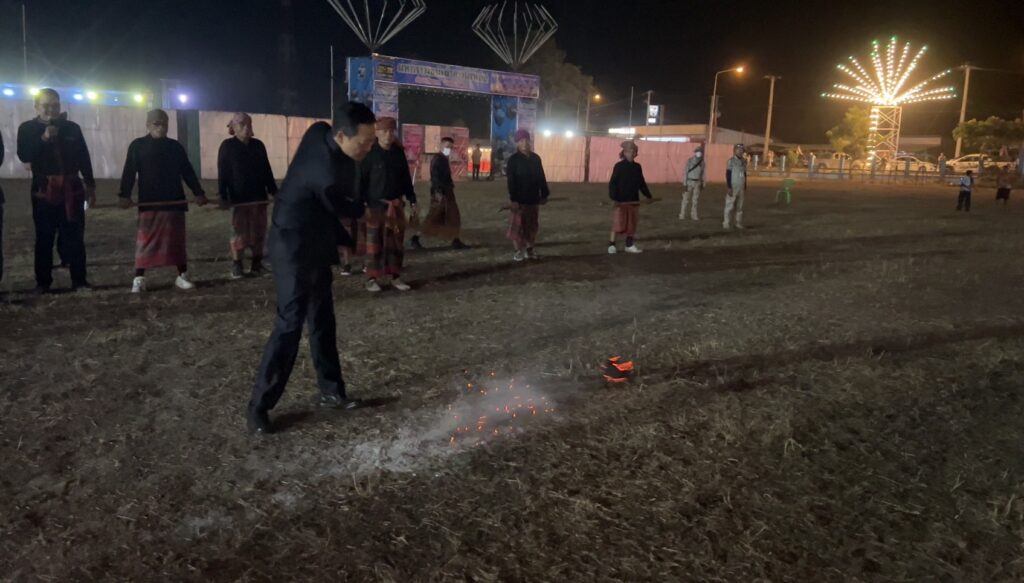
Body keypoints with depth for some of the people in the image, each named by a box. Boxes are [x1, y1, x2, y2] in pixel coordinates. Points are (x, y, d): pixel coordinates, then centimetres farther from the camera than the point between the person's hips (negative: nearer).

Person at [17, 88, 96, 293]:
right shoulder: (27, 128, 4)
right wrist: (43, 138, -21)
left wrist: (90, 185, 8)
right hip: (44, 191, -1)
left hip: (72, 189, 1)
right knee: (44, 238, 3)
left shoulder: (72, 128, 8)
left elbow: (84, 158, 10)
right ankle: (43, 282, 9)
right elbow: (24, 155, -9)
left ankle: (79, 280, 5)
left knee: (75, 237, 1)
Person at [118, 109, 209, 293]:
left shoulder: (175, 147, 10)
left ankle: (182, 276, 13)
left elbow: (188, 172, 12)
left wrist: (198, 193, 4)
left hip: (174, 201, 3)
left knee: (177, 240, 7)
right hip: (148, 202, -3)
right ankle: (139, 279, 2)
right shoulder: (137, 146, 1)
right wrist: (124, 195, -15)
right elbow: (129, 172, -4)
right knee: (145, 240, -2)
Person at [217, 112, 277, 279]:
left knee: (258, 231, 5)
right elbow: (222, 173, -5)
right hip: (239, 198, -4)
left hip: (259, 196, 4)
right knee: (240, 232, -4)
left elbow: (266, 170, 13)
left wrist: (273, 191, 11)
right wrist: (223, 195, -13)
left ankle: (257, 263, 14)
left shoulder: (258, 145, 9)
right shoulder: (227, 146, -2)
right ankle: (236, 265, 4)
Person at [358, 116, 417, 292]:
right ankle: (372, 278, 8)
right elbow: (361, 179, -8)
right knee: (374, 243, 0)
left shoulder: (398, 153, 7)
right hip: (376, 205, -5)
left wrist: (412, 199, 11)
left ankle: (395, 276, 17)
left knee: (396, 242, 8)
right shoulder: (370, 153, -8)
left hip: (396, 204, 5)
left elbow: (406, 178, 14)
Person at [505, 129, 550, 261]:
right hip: (520, 198, -5)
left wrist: (544, 194, 9)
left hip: (533, 198, 5)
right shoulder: (513, 159, -7)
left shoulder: (536, 158, 8)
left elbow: (541, 177, 12)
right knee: (518, 225, -2)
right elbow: (511, 181, -11)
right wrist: (513, 199, -18)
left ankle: (529, 250, 21)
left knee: (532, 225, 10)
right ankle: (519, 251, 7)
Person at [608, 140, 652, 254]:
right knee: (619, 223, -5)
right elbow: (612, 183, -11)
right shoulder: (619, 166, -8)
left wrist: (648, 195, 13)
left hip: (634, 200, 5)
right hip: (621, 201, -5)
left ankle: (630, 245, 18)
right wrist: (613, 198, -21)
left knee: (632, 223, 9)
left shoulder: (637, 167, 8)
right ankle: (611, 245, 4)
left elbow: (642, 183, 16)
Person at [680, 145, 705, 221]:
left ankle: (694, 215, 13)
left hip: (697, 183, 4)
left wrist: (702, 185, 9)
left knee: (695, 200, 5)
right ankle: (682, 214, 9)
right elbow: (685, 172, -11)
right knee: (686, 199, -1)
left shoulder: (702, 162, 3)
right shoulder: (689, 161, -12)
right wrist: (684, 184, -15)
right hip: (689, 182, -4)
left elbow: (702, 174, 9)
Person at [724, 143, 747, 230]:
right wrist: (729, 187, -16)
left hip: (741, 187, 6)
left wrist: (745, 186, 15)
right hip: (733, 187, -6)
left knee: (739, 207, 6)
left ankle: (739, 223, 10)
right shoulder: (731, 161, -7)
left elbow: (744, 174, 18)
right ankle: (727, 224, -5)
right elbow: (728, 175, -11)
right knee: (730, 206, -7)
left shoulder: (744, 161, 12)